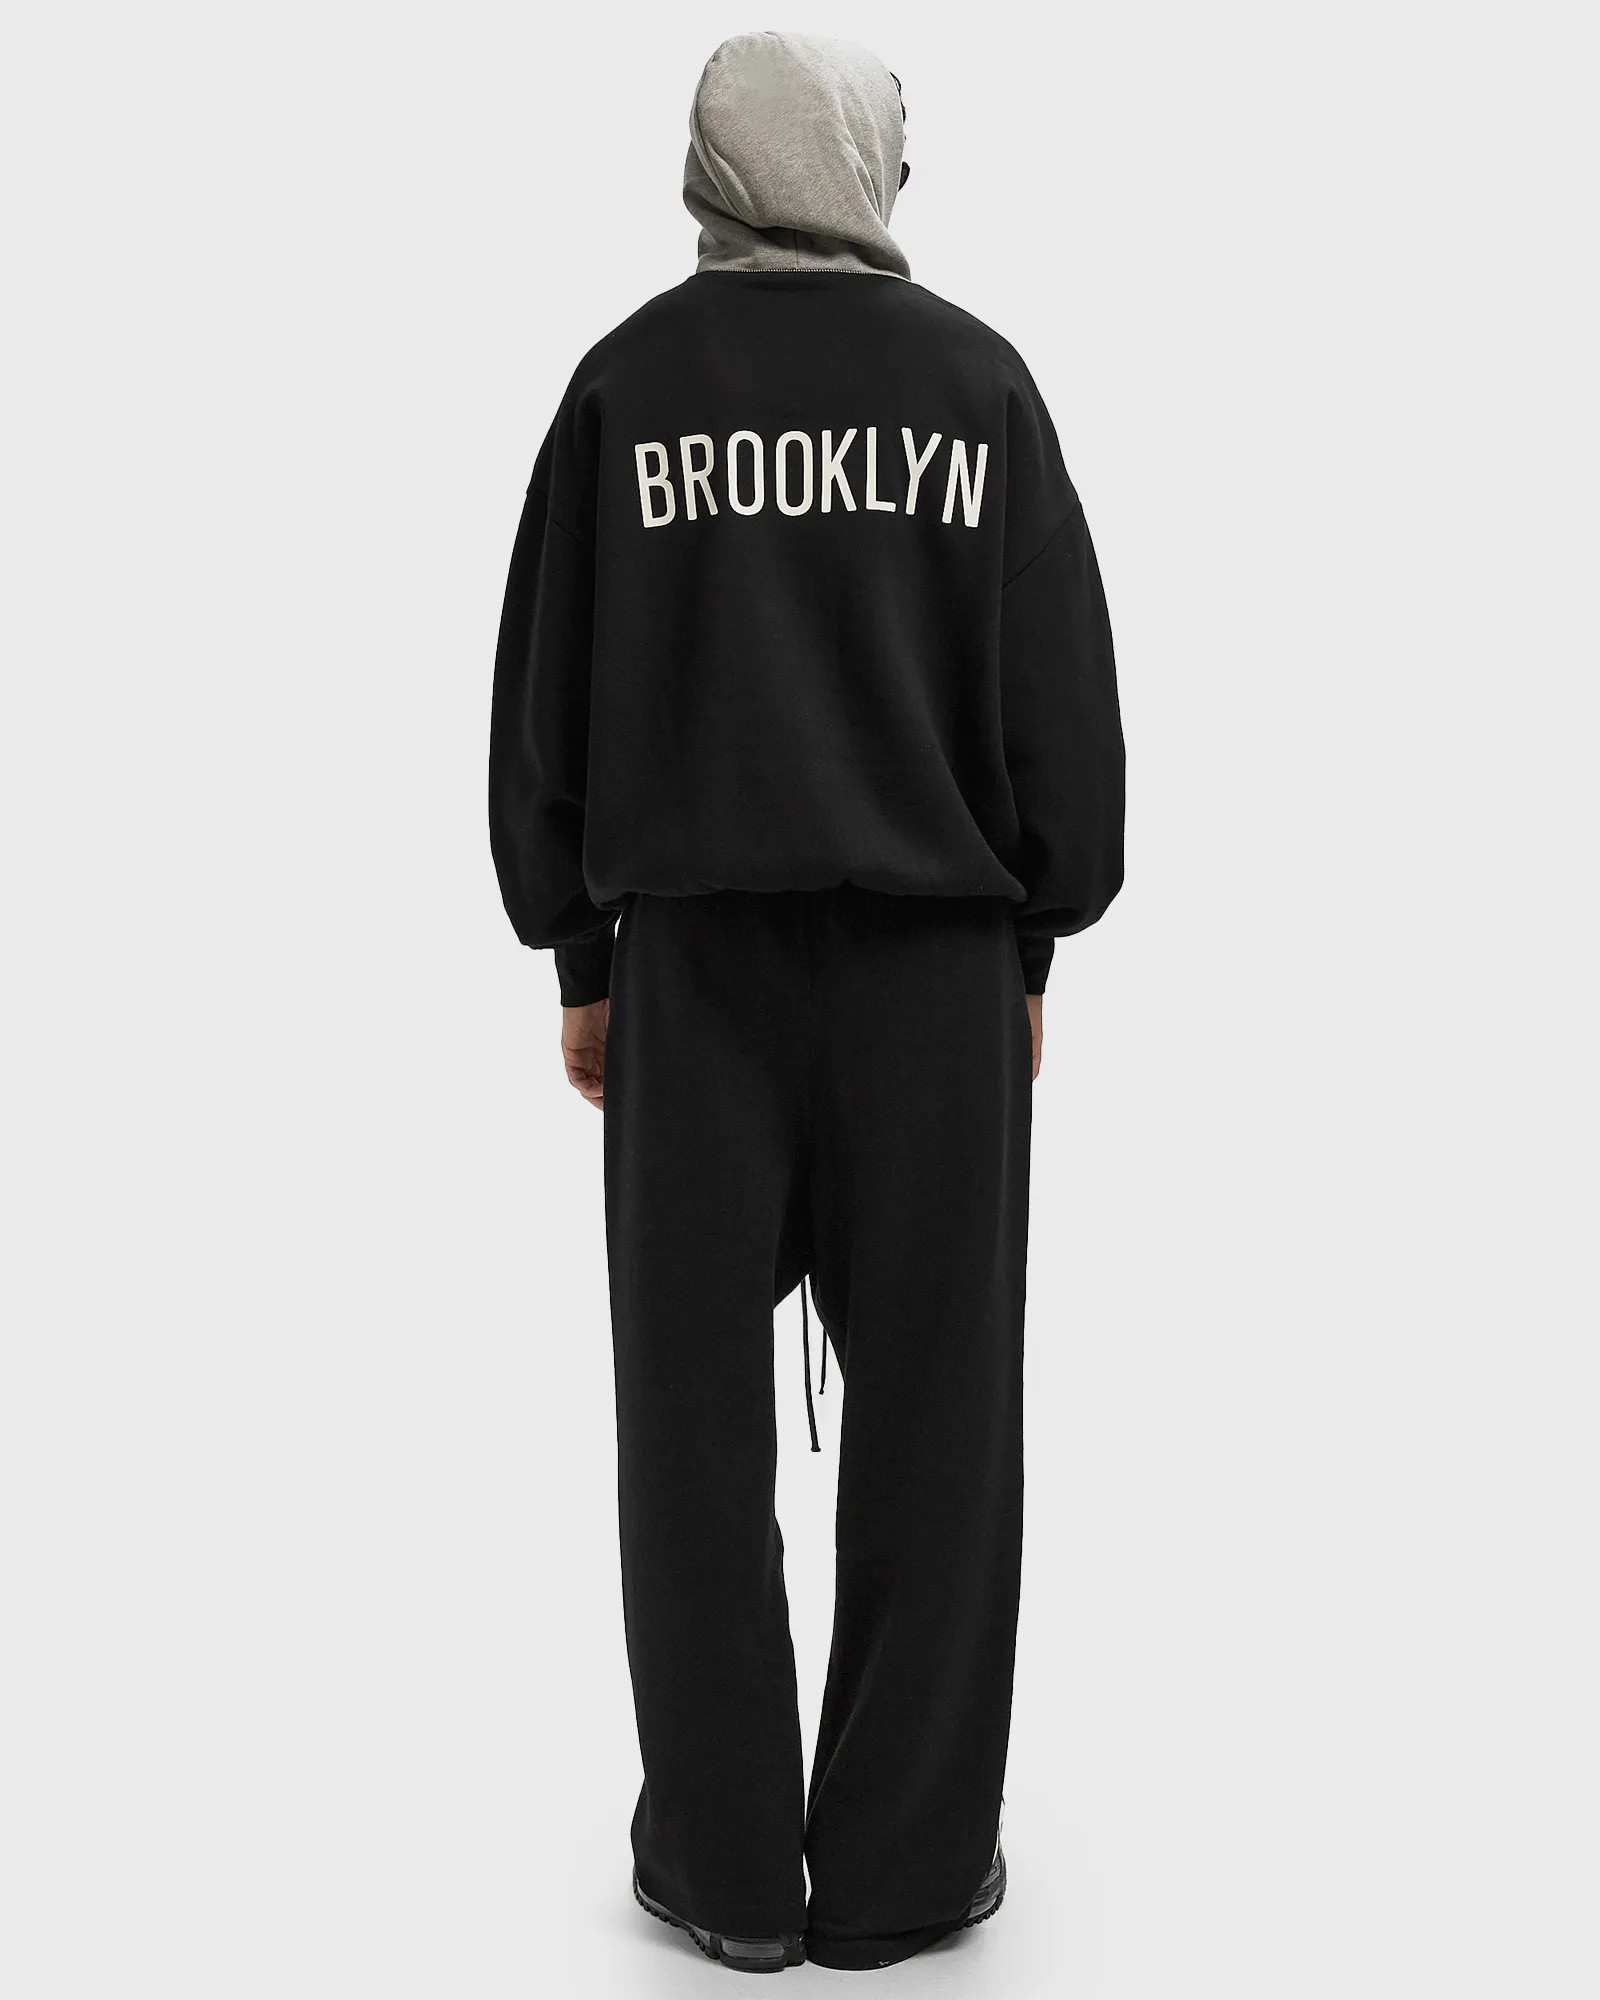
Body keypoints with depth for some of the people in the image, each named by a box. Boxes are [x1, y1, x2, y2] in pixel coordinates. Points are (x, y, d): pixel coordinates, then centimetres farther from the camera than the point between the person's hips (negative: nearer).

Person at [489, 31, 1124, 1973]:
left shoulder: (627, 383, 3)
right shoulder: (977, 378, 2)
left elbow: (547, 695, 5)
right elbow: (1063, 692, 3)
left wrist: (579, 958, 13)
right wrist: (1035, 941, 13)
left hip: (691, 956, 1)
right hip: (938, 958, 0)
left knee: (695, 1415, 8)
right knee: (934, 1413, 6)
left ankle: (725, 1865, 15)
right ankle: (905, 1862, 14)